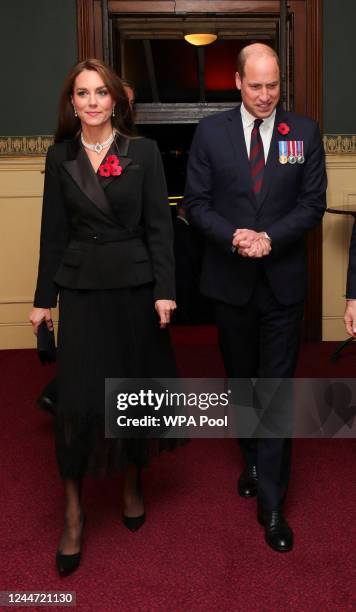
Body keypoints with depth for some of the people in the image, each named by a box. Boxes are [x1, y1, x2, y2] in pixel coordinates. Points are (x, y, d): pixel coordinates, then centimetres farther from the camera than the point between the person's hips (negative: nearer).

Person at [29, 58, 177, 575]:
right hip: (81, 286, 1)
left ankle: (132, 482, 34)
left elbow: (159, 225, -3)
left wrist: (164, 290, -10)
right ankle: (73, 513, 13)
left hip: (135, 284, 0)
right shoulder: (60, 156, 5)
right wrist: (45, 297, 5)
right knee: (77, 399, -3)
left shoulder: (143, 152, 0)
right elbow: (53, 232, 6)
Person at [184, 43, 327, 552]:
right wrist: (233, 237, -18)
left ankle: (271, 502, 8)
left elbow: (313, 202, -2)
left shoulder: (305, 131, 1)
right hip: (229, 280, 1)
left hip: (282, 281, -1)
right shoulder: (210, 131, 1)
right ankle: (253, 458, 40)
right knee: (240, 380, 16)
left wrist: (270, 238, -17)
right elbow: (196, 202, -1)